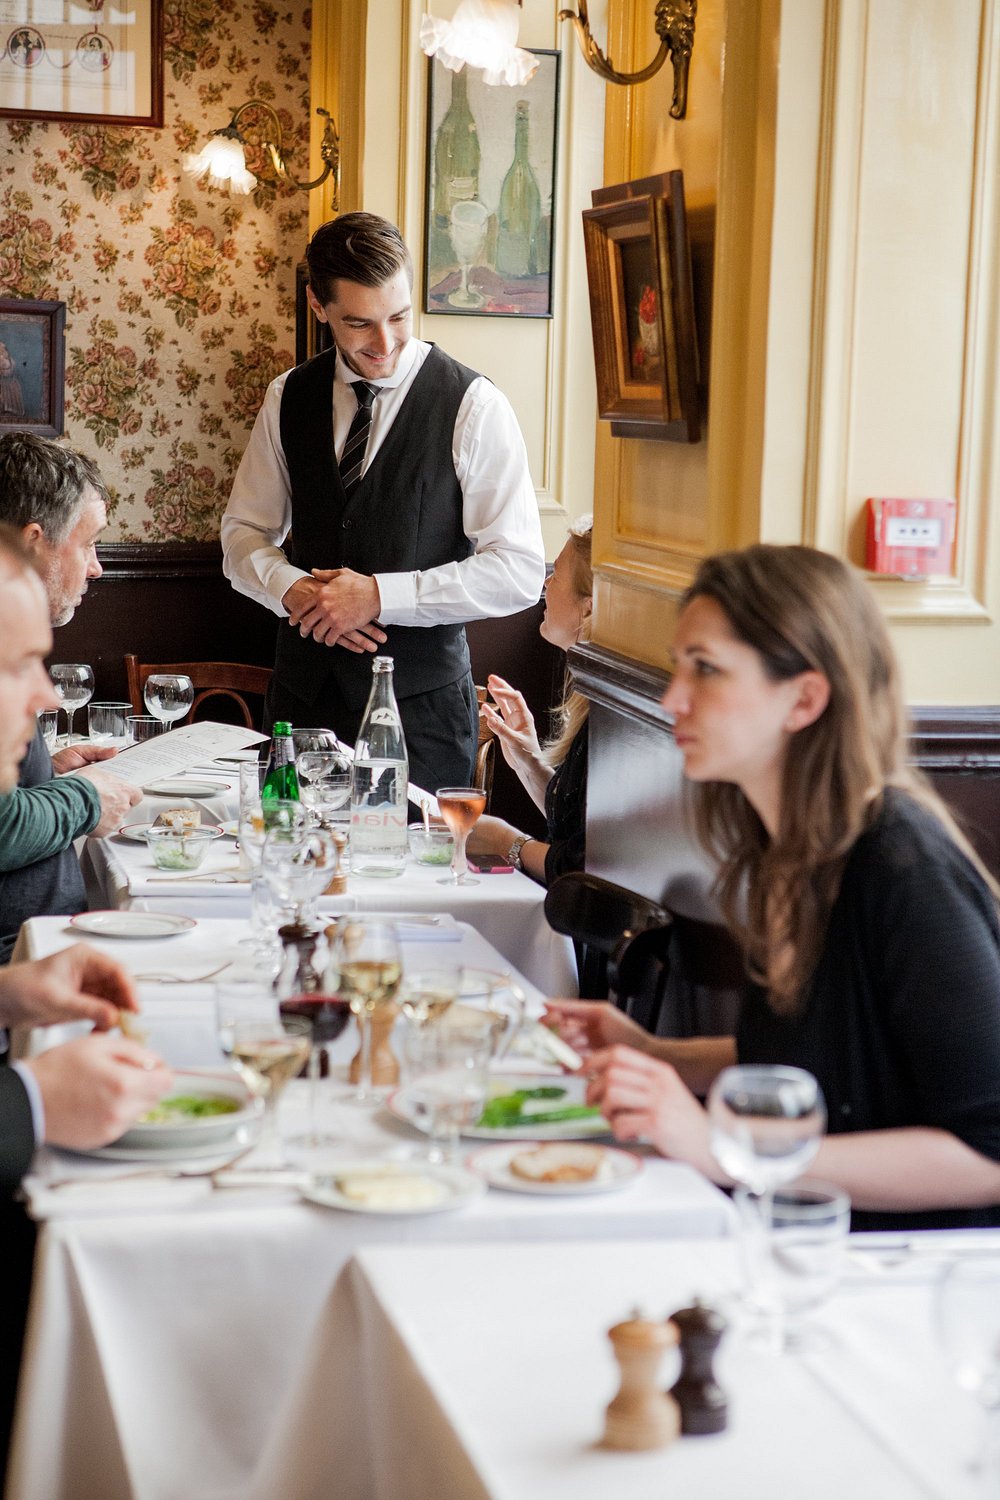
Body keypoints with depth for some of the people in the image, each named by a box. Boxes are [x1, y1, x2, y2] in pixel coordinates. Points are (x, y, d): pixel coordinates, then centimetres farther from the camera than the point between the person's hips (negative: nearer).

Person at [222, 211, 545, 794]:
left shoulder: (474, 406, -8)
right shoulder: (289, 398, 6)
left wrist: (379, 594, -15)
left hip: (420, 701, -3)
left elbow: (519, 571, -11)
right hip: (304, 688, 4)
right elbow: (245, 532, 14)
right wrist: (292, 589, -8)